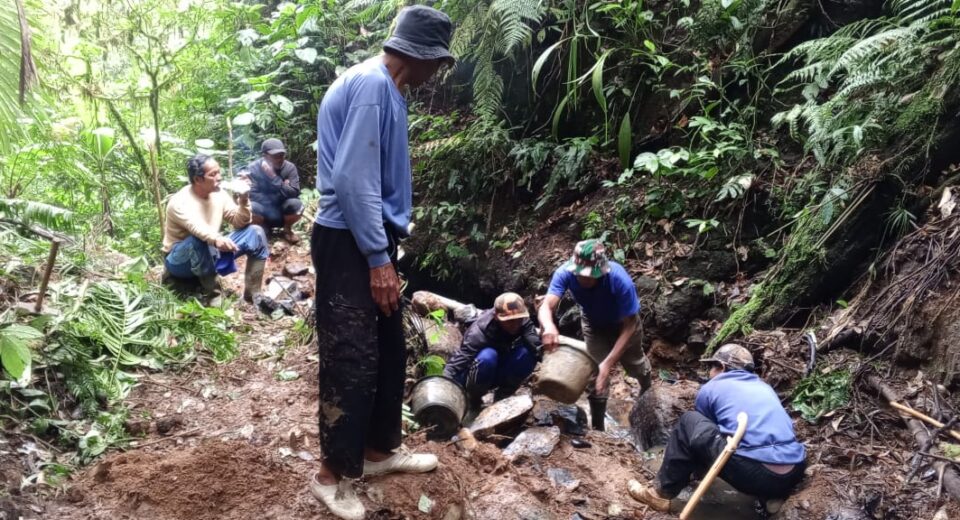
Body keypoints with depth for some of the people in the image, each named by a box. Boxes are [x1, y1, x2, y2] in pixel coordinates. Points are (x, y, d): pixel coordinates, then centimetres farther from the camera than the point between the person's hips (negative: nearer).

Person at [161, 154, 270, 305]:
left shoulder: (219, 195, -1)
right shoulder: (180, 201, -22)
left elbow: (239, 223, -1)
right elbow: (195, 226, -42)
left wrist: (244, 201, -19)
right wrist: (216, 239, -62)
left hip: (211, 254, 7)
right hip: (180, 260, -6)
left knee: (255, 233, -8)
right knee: (198, 241, -40)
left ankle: (252, 294, -9)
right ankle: (214, 295, -26)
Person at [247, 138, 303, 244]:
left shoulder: (289, 167, -11)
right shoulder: (253, 168, -14)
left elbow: (294, 193, -22)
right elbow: (252, 194, -21)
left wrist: (274, 177, -32)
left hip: (282, 213, 1)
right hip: (263, 212, -1)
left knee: (296, 204, -30)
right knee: (252, 207, -34)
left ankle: (287, 230, 3)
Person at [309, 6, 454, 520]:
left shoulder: (381, 87, 16)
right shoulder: (371, 85, -16)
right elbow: (352, 178, -23)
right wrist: (379, 259, -22)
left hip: (371, 239, 10)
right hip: (350, 244, -10)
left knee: (388, 351, 16)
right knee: (351, 360, -2)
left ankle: (379, 450, 30)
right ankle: (334, 473, 13)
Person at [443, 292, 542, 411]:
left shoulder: (524, 323, -18)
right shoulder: (479, 331, -32)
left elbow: (537, 347, -33)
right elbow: (456, 363, -39)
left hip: (501, 374, 4)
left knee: (526, 352, -26)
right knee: (487, 356, -37)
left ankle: (502, 396, -4)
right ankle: (474, 398, -9)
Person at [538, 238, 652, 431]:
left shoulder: (620, 279, -43)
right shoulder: (565, 273, -37)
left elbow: (629, 325, -36)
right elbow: (546, 306, -48)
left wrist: (609, 362, -45)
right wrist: (549, 327, -72)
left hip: (622, 322, -1)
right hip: (593, 324, 1)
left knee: (634, 364, 21)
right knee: (596, 373, -4)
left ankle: (646, 389, 57)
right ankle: (597, 429, 16)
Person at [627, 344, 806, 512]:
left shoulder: (711, 389, 12)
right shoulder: (765, 388, 27)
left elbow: (702, 428, 27)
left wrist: (697, 464, 48)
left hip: (755, 475, -6)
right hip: (793, 475, 6)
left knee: (689, 421, 11)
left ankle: (662, 492, 14)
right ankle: (773, 497, 16)